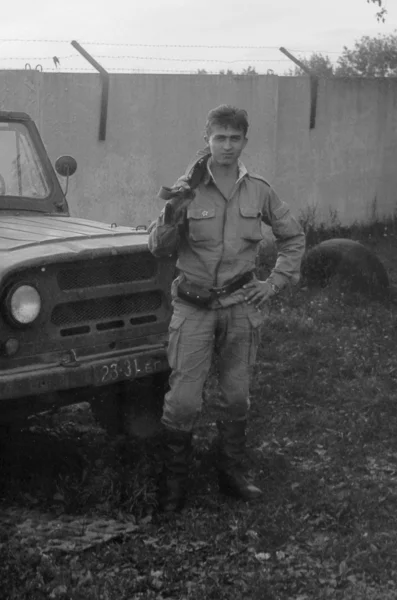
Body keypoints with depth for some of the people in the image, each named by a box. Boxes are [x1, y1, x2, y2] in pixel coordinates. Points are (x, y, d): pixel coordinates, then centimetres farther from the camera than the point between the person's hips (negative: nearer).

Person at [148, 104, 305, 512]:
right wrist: (173, 212, -25)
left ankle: (233, 473, 27)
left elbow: (293, 238, 13)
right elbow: (158, 248, -9)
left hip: (241, 305, 2)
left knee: (236, 396, 11)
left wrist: (276, 283, 5)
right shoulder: (188, 189, -6)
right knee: (184, 399, -5)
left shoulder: (258, 191, 1)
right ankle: (173, 481, 11)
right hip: (193, 305, -2)